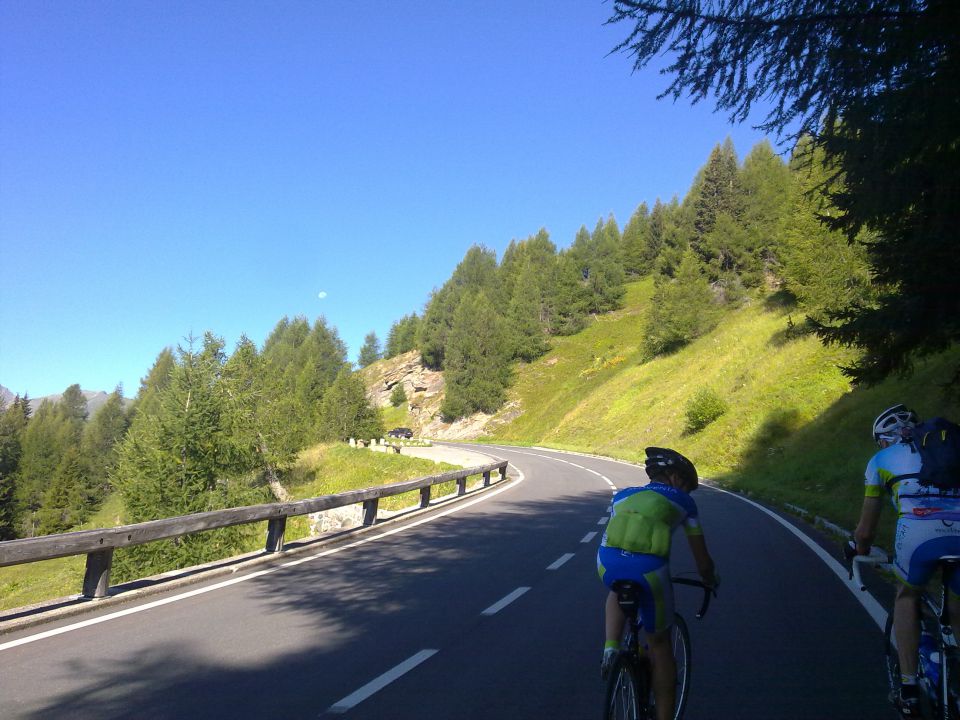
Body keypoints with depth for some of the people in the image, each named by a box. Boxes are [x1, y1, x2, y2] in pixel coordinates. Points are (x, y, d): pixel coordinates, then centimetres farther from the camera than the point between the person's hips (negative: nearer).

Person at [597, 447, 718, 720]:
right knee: (659, 645, 20)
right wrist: (710, 579, 46)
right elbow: (702, 560, 25)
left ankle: (611, 647, 19)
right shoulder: (683, 501, 21)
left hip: (608, 564, 3)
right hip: (649, 571, -2)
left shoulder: (623, 495, 29)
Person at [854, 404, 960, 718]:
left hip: (917, 532, -2)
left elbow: (866, 530, 27)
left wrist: (860, 555, 46)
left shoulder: (882, 459, 25)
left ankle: (909, 690, 21)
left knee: (907, 596, 27)